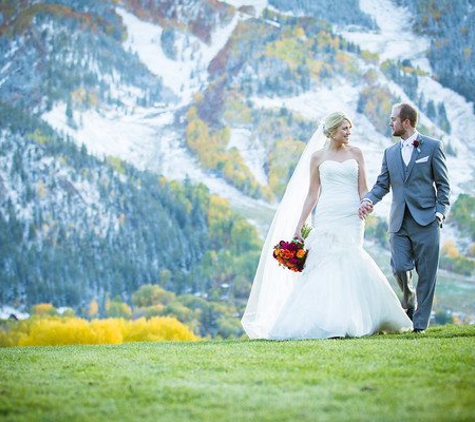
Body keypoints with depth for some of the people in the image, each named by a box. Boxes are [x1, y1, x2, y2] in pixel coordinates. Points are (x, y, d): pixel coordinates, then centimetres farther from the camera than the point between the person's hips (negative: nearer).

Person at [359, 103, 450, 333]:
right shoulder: (390, 153, 15)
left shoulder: (432, 146, 2)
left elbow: (443, 184, 3)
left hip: (425, 220, -3)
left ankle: (420, 323, 6)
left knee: (426, 273, -1)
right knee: (400, 268, -8)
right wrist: (368, 200, -8)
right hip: (399, 223, 3)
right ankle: (410, 302, 21)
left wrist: (440, 212, -7)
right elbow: (382, 185, 12)